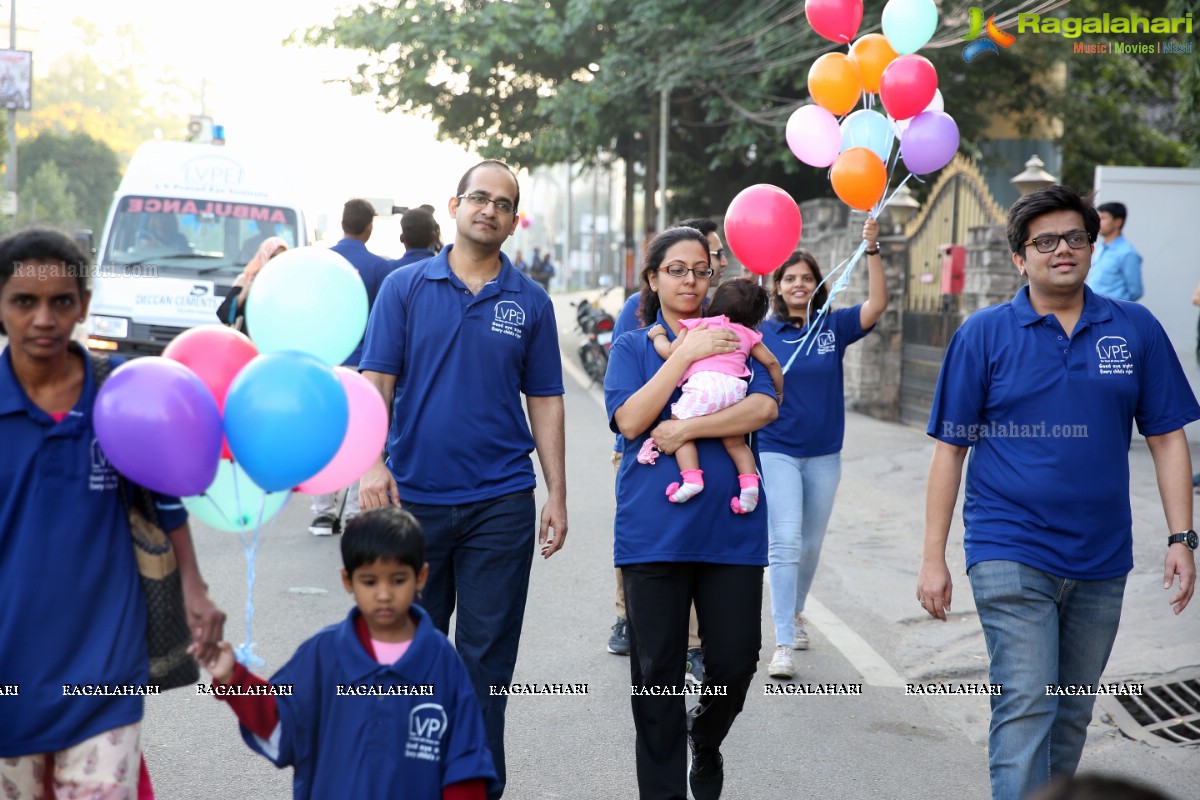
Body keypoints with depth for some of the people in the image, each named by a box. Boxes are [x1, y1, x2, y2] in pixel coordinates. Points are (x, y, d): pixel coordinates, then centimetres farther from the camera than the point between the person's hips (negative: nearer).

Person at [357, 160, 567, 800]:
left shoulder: (530, 302, 6)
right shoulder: (405, 287, 2)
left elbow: (544, 402, 8)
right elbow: (376, 380, -1)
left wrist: (557, 496, 4)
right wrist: (373, 464, -15)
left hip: (501, 502, 0)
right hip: (414, 496, 0)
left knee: (487, 655, 4)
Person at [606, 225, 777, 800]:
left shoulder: (733, 340, 11)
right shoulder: (632, 348, 9)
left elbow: (764, 407, -6)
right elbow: (630, 420, -8)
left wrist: (686, 430, -14)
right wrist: (685, 354, -12)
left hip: (731, 530, 1)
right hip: (654, 531, -1)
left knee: (735, 660, 2)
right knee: (658, 672, 2)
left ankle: (705, 740, 33)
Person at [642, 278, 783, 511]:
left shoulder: (696, 324, 19)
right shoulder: (749, 334, 27)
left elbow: (670, 353, 14)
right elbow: (771, 362, 25)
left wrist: (658, 335, 33)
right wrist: (778, 391, 39)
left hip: (703, 382, -4)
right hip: (735, 387, 4)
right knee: (735, 441, 16)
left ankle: (691, 478, -17)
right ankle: (749, 481, -3)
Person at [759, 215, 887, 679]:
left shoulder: (834, 326, 0)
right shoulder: (763, 334, -4)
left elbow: (877, 303, -14)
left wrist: (872, 248, -22)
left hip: (823, 455, 3)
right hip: (776, 451, -3)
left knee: (811, 545, 16)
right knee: (786, 543, -13)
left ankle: (795, 613, 40)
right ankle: (783, 645, -13)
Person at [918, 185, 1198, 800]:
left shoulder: (1136, 330, 3)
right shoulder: (984, 334, -3)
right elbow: (950, 449, -2)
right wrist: (933, 558, -4)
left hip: (1101, 561, 3)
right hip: (1010, 556, -3)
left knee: (1072, 714, 15)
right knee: (1026, 706, -11)